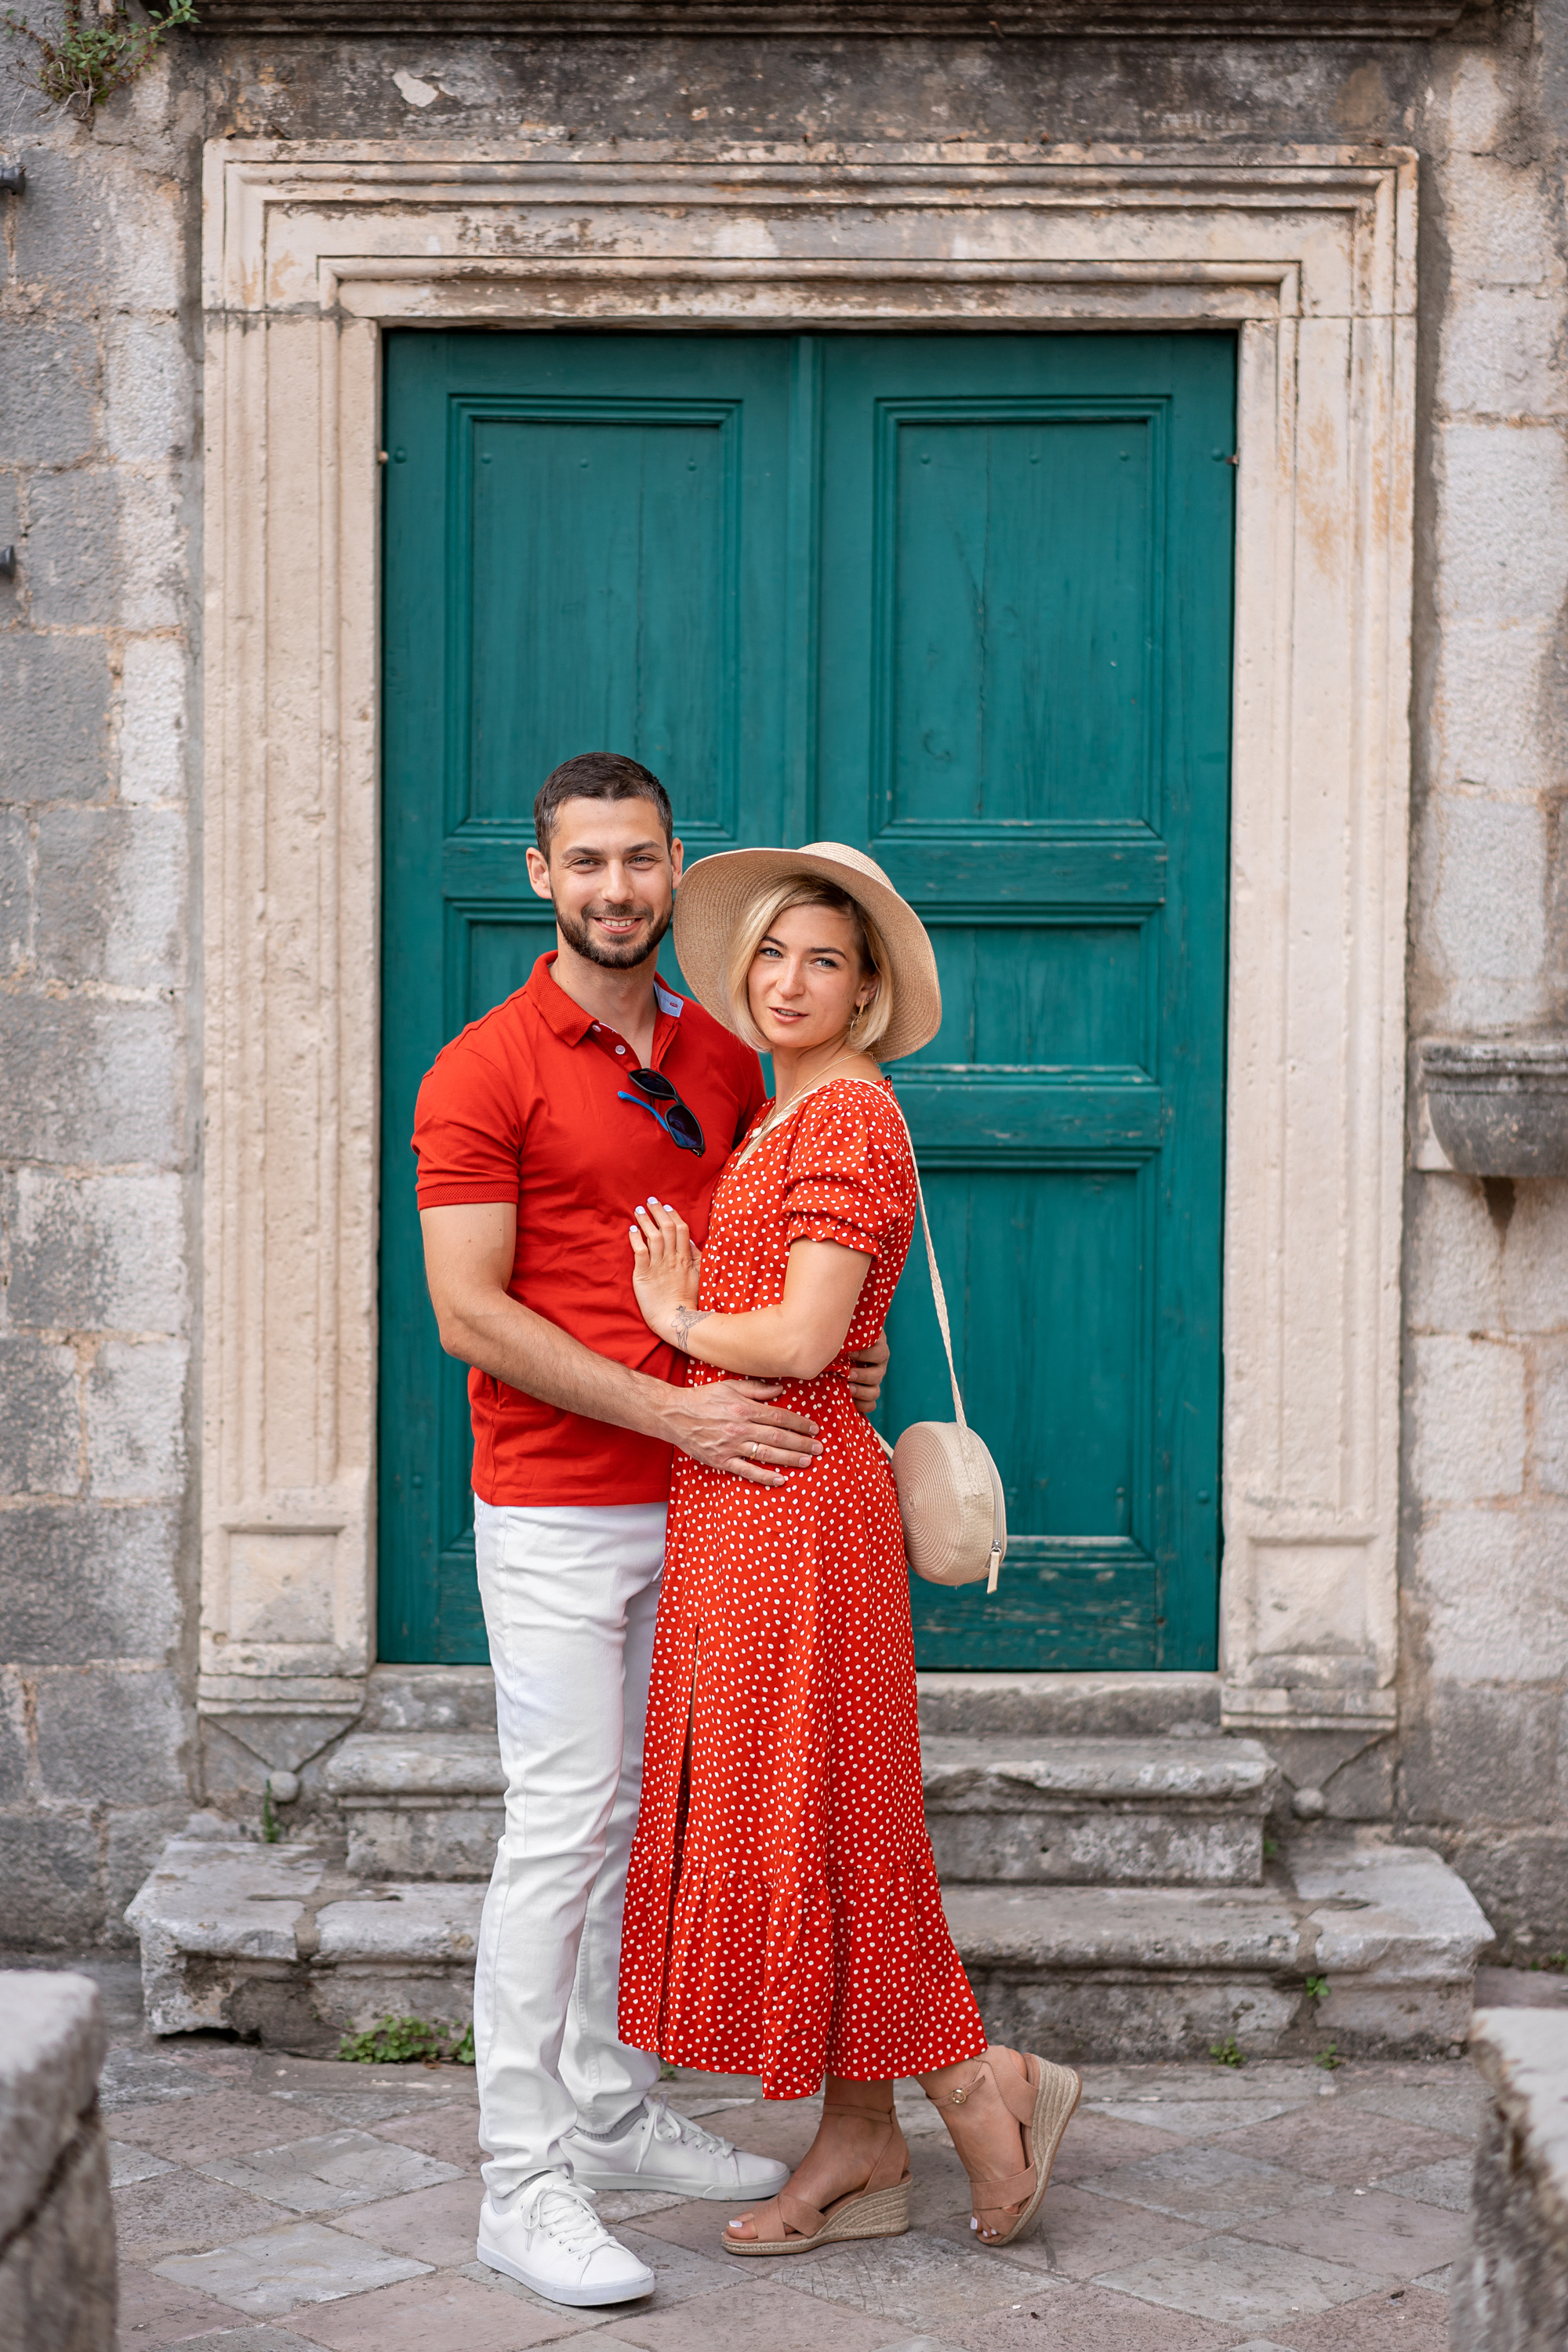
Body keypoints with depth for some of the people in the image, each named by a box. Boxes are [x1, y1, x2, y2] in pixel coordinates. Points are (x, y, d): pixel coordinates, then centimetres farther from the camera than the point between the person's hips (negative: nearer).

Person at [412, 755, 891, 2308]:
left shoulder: (722, 1062, 11)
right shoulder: (485, 1073, -9)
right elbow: (471, 1316, -15)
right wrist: (677, 1411, -19)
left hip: (699, 1502, 6)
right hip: (557, 1511, -6)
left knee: (645, 1815, 14)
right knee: (562, 1827, -6)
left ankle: (616, 2112, 26)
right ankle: (525, 2186, 1)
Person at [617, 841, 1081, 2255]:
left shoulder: (849, 1115, -13)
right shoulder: (784, 1119, 17)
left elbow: (805, 1340, -20)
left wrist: (677, 1316, -6)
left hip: (796, 1507, -10)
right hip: (742, 1507, 10)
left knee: (809, 1818, -4)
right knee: (798, 1818, 12)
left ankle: (982, 2084, 11)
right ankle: (862, 2151, 20)